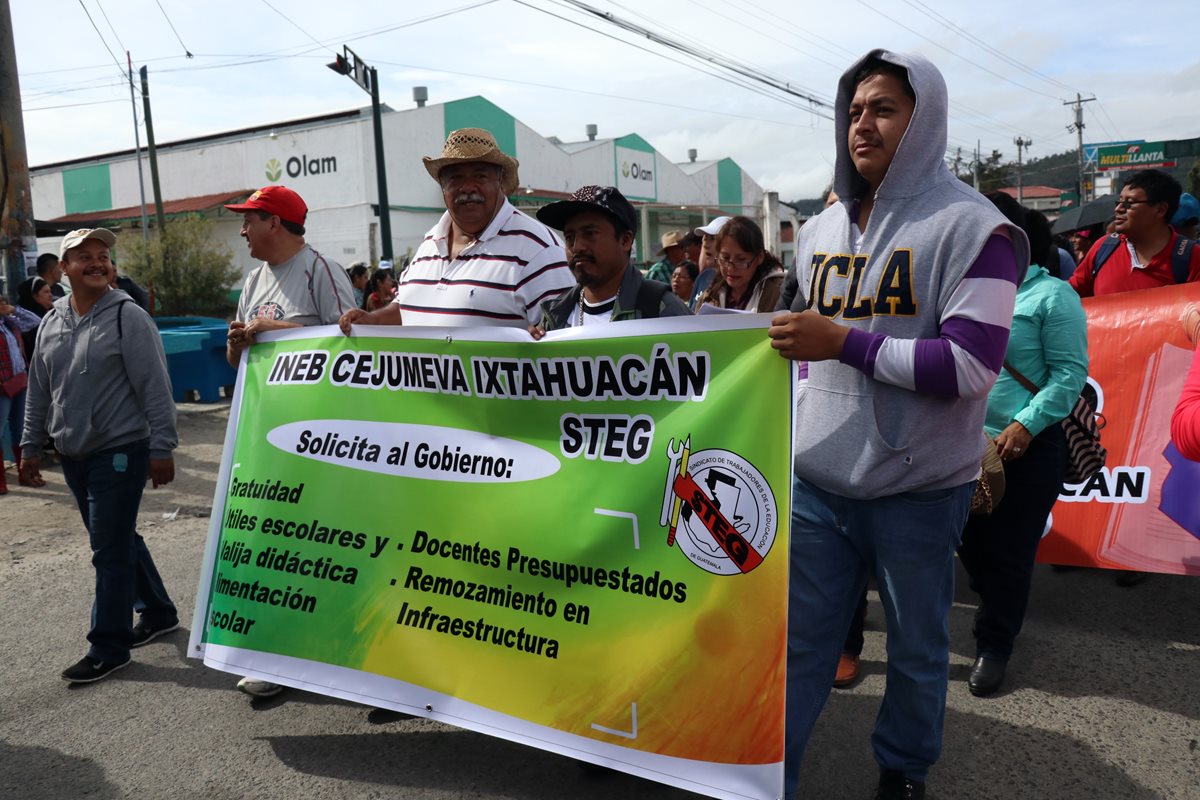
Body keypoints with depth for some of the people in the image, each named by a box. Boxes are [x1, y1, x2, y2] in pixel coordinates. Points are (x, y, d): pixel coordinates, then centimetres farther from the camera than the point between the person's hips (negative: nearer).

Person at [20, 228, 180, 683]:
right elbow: (38, 390, 18)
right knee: (119, 542, 17)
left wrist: (161, 448, -17)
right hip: (73, 457, 7)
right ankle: (157, 613, 33)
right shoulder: (52, 322, 10)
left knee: (111, 551, -4)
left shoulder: (128, 317, -10)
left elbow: (155, 388, -14)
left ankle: (109, 647, 8)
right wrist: (31, 445, 17)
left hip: (119, 453, -7)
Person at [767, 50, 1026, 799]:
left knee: (917, 649, 14)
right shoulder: (822, 230, 10)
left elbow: (970, 366, -18)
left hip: (919, 488, -4)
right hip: (818, 481, 4)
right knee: (799, 641, 11)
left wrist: (844, 342, -21)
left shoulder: (971, 225, -8)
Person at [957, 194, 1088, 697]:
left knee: (1009, 552, 6)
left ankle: (994, 645, 22)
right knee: (971, 541, 15)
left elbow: (1070, 372, -12)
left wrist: (1025, 426, -21)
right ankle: (996, 603, 40)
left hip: (1026, 449, -5)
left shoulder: (1052, 295, -7)